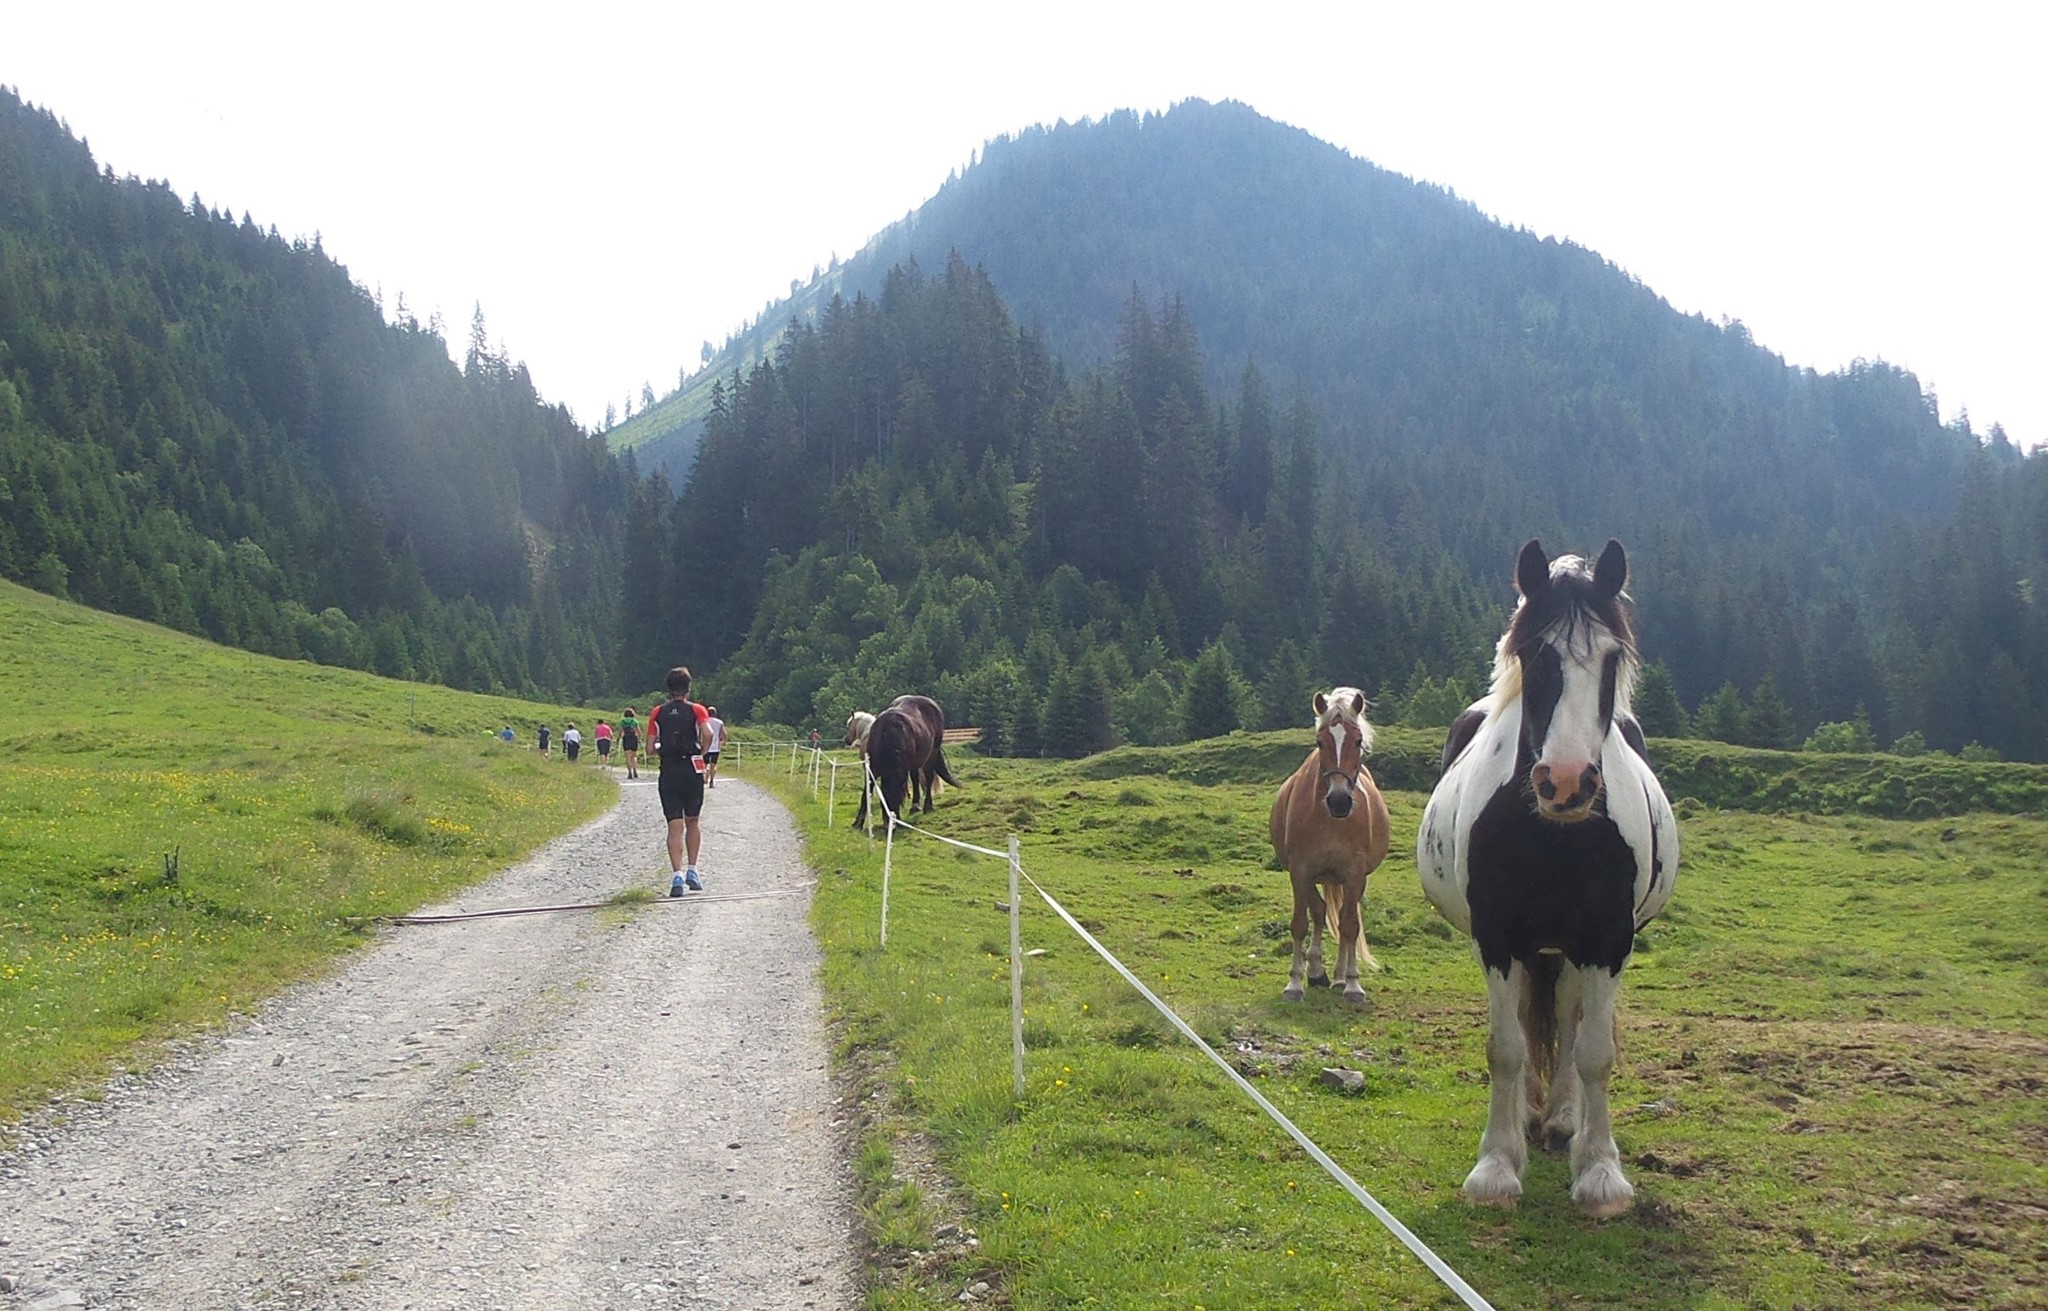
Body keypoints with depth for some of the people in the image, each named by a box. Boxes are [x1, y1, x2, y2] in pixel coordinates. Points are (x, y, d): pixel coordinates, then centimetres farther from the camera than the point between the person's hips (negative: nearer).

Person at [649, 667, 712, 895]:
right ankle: (692, 870, 14)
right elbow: (707, 734, -17)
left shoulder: (657, 713, 7)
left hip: (668, 773, 1)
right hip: (692, 771, -1)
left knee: (675, 826, -1)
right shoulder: (697, 710, 2)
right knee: (691, 822, 16)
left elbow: (650, 748, 1)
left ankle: (677, 874, -13)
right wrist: (701, 753, 0)